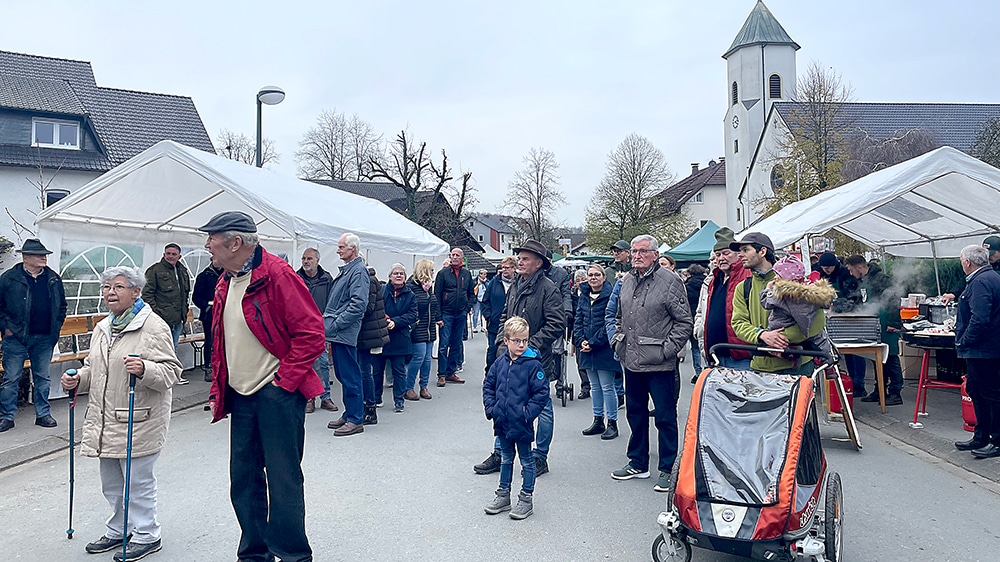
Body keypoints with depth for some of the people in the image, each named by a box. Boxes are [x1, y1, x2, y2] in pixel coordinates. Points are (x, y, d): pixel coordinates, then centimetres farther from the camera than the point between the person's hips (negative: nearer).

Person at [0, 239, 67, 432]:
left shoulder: (54, 279, 6)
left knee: (43, 377, 11)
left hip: (45, 338, 3)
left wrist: (56, 326, 8)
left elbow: (62, 305, 16)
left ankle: (43, 414, 20)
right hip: (16, 337, -3)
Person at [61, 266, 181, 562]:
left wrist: (144, 369, -34)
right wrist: (78, 379, 6)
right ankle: (119, 531, 36)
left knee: (138, 481, 2)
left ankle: (145, 535, 19)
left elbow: (170, 371, -17)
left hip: (138, 423, -8)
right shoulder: (102, 328, 13)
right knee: (111, 483, 19)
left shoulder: (154, 326, -12)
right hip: (106, 422, 8)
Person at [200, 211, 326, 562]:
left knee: (282, 480, 0)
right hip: (241, 397, 8)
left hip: (277, 394, -8)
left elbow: (311, 333, -18)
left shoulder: (277, 275, -15)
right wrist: (217, 390, 15)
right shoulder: (225, 284, 12)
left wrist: (284, 381, -16)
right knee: (243, 481, 14)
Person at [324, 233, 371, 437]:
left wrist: (336, 324, -18)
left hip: (345, 334, -10)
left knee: (350, 376, -4)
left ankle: (355, 420, 3)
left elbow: (358, 304, -21)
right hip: (337, 333, 10)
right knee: (342, 374, 16)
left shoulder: (359, 271, -13)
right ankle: (348, 414, 25)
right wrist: (329, 323, 15)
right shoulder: (346, 270, 18)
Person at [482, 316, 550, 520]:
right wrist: (491, 407, 0)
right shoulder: (500, 363, 0)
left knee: (526, 461, 11)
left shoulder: (533, 364, -15)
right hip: (502, 422, 5)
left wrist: (528, 413, -18)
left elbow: (542, 393, -14)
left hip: (522, 424, -5)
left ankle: (526, 499, 23)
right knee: (506, 459, 20)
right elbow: (488, 385, 11)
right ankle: (503, 495, 33)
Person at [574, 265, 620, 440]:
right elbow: (578, 320, 10)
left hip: (604, 348, -6)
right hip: (587, 349, 6)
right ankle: (598, 421, 24)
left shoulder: (610, 296, -10)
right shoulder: (584, 296, 10)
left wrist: (593, 343, -16)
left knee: (607, 387, -1)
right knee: (596, 386, 15)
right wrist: (581, 340, -6)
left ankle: (612, 423, 9)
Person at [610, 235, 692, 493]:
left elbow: (685, 322, -11)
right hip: (631, 363, 7)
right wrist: (618, 341, 11)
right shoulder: (626, 281, 11)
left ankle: (667, 469, 16)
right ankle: (638, 463, 32)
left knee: (665, 417, 3)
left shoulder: (670, 281, -10)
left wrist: (667, 350, -15)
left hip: (660, 365, -7)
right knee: (635, 413, 17)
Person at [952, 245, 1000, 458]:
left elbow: (979, 318, -27)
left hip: (983, 350, -11)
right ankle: (981, 437, 27)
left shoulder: (980, 282, -19)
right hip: (982, 350, 11)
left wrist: (964, 342, -19)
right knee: (976, 392, 17)